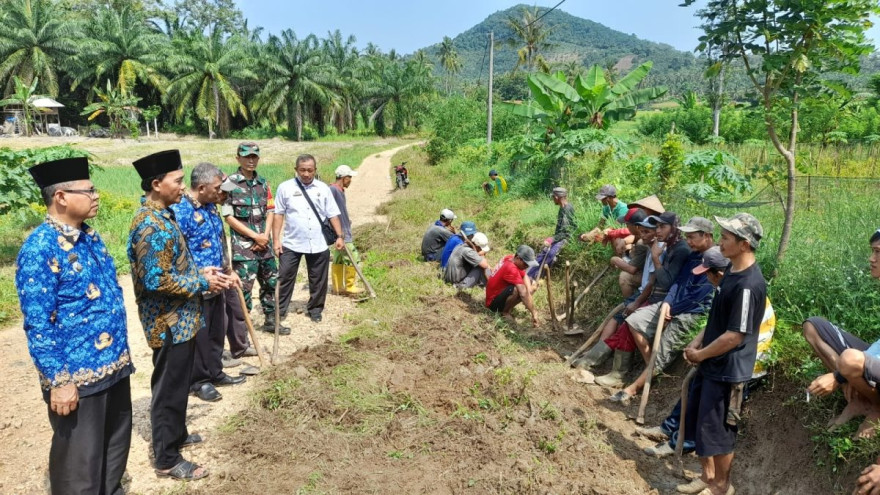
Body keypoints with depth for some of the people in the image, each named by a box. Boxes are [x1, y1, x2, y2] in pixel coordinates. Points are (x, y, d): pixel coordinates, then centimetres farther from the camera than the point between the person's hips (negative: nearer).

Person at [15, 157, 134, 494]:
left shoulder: (90, 237, 7)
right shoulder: (40, 249, -18)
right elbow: (38, 325, -19)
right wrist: (58, 381, -18)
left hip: (114, 364, 8)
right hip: (76, 375, -8)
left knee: (116, 444, 22)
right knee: (80, 460, 9)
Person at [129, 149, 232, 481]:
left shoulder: (160, 215, 8)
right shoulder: (152, 225, -24)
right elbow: (156, 281, -28)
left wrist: (200, 272, 6)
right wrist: (202, 284, -18)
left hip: (178, 319, 10)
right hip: (169, 322, -10)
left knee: (178, 384, 23)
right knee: (170, 388, 3)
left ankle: (176, 435, 40)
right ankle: (167, 459, 18)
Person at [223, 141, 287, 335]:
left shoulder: (263, 183, 9)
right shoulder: (230, 183, -8)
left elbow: (270, 211, 10)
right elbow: (228, 216, -10)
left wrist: (265, 236, -5)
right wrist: (255, 236, -12)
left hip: (264, 244, 6)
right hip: (242, 245, -6)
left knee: (271, 282, 14)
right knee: (243, 287, -5)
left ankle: (270, 321, 29)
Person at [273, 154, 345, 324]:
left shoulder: (323, 188, 5)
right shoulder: (285, 187, -1)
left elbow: (333, 214, 7)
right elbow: (279, 214, -1)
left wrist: (340, 236, -1)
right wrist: (276, 240, -5)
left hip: (318, 244, 2)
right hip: (291, 243, -2)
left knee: (318, 280, 11)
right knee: (285, 278, 4)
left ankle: (315, 309, 27)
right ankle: (279, 310, 14)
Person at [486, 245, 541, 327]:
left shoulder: (512, 258, -7)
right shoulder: (511, 269, -32)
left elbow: (525, 277, -2)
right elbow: (523, 294, -36)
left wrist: (529, 290, -19)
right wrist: (534, 313, -34)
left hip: (501, 292, 10)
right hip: (493, 302, -10)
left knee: (533, 284, 7)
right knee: (518, 290, -37)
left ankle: (508, 307, 2)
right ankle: (505, 312, -11)